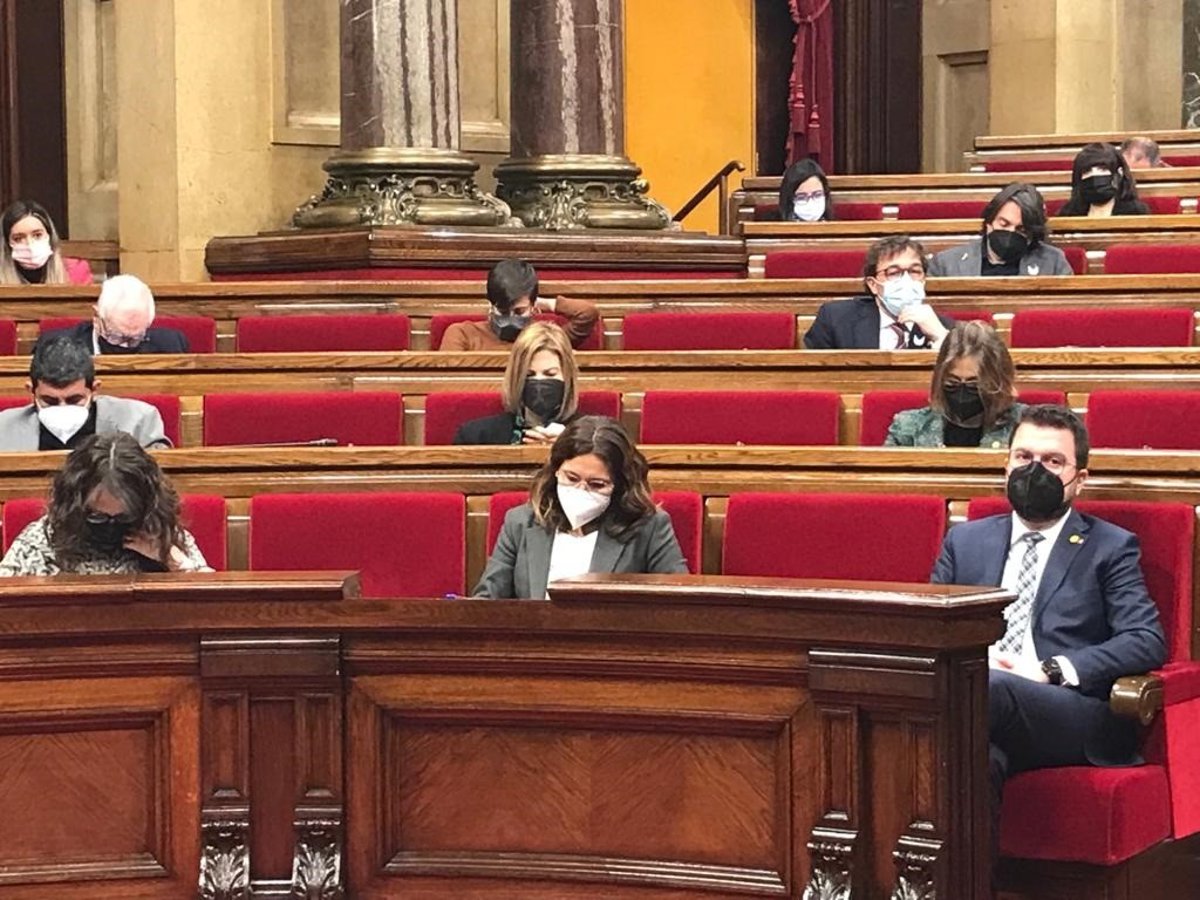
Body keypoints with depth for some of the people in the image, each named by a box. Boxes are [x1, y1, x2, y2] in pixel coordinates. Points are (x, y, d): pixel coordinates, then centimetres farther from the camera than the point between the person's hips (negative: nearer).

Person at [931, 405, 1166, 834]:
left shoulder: (1110, 548, 15)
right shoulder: (966, 541, 27)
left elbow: (1148, 641, 1)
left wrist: (1051, 671, -11)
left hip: (1074, 717, -2)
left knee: (989, 687, -38)